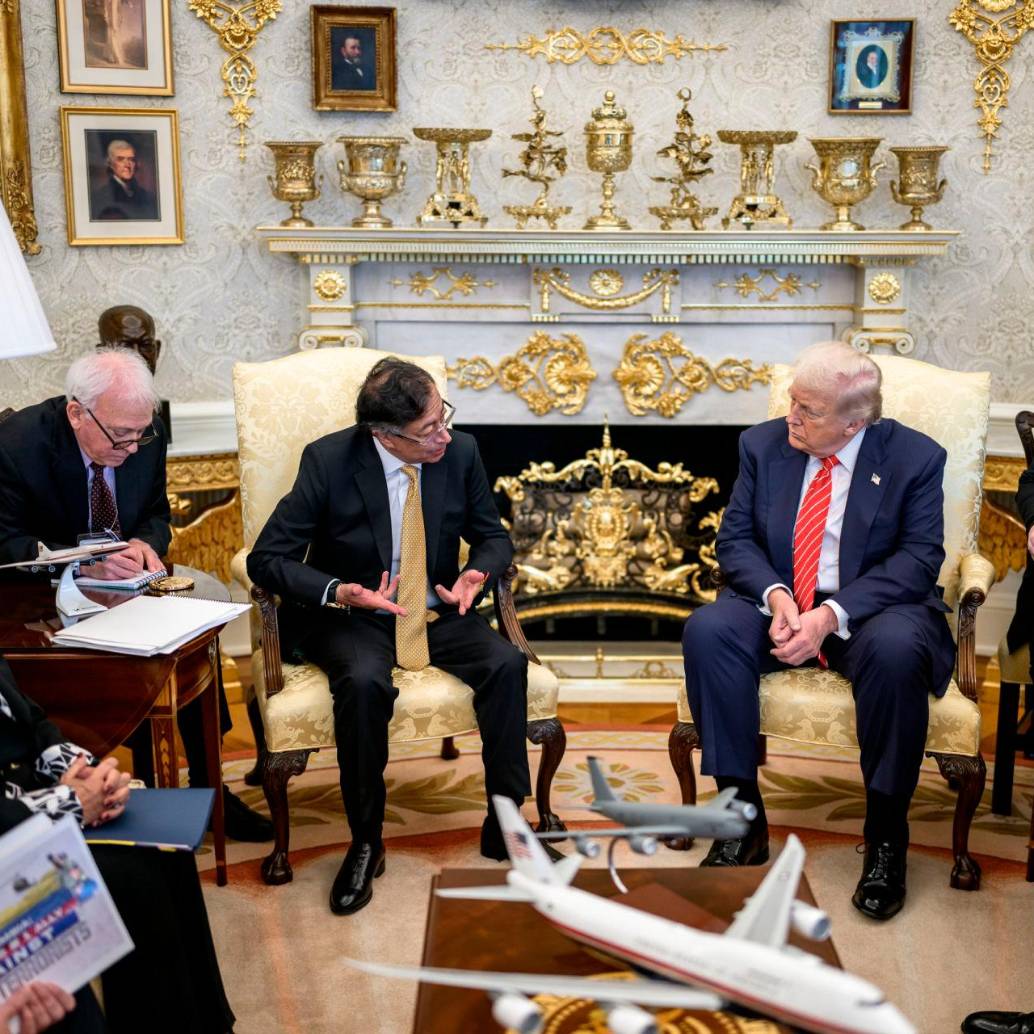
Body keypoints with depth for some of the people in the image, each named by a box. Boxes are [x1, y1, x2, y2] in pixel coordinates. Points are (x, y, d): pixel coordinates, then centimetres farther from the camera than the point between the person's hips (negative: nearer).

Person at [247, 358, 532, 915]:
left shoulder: (460, 451, -6)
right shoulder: (329, 460, -15)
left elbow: (494, 538, 8)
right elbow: (266, 559, -12)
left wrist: (476, 575, -17)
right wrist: (338, 592, -29)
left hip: (436, 612, 3)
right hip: (353, 617, -3)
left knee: (506, 664, -24)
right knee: (364, 682, -35)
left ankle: (504, 826, -11)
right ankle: (365, 843, -15)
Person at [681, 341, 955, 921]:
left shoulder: (915, 457, -4)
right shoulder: (764, 444, 4)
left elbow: (919, 558, -11)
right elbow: (736, 539, 3)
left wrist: (833, 614, -24)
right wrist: (774, 595, -19)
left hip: (870, 609, -3)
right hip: (778, 604, 3)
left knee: (895, 649, -37)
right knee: (707, 629, -27)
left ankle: (885, 836, -17)